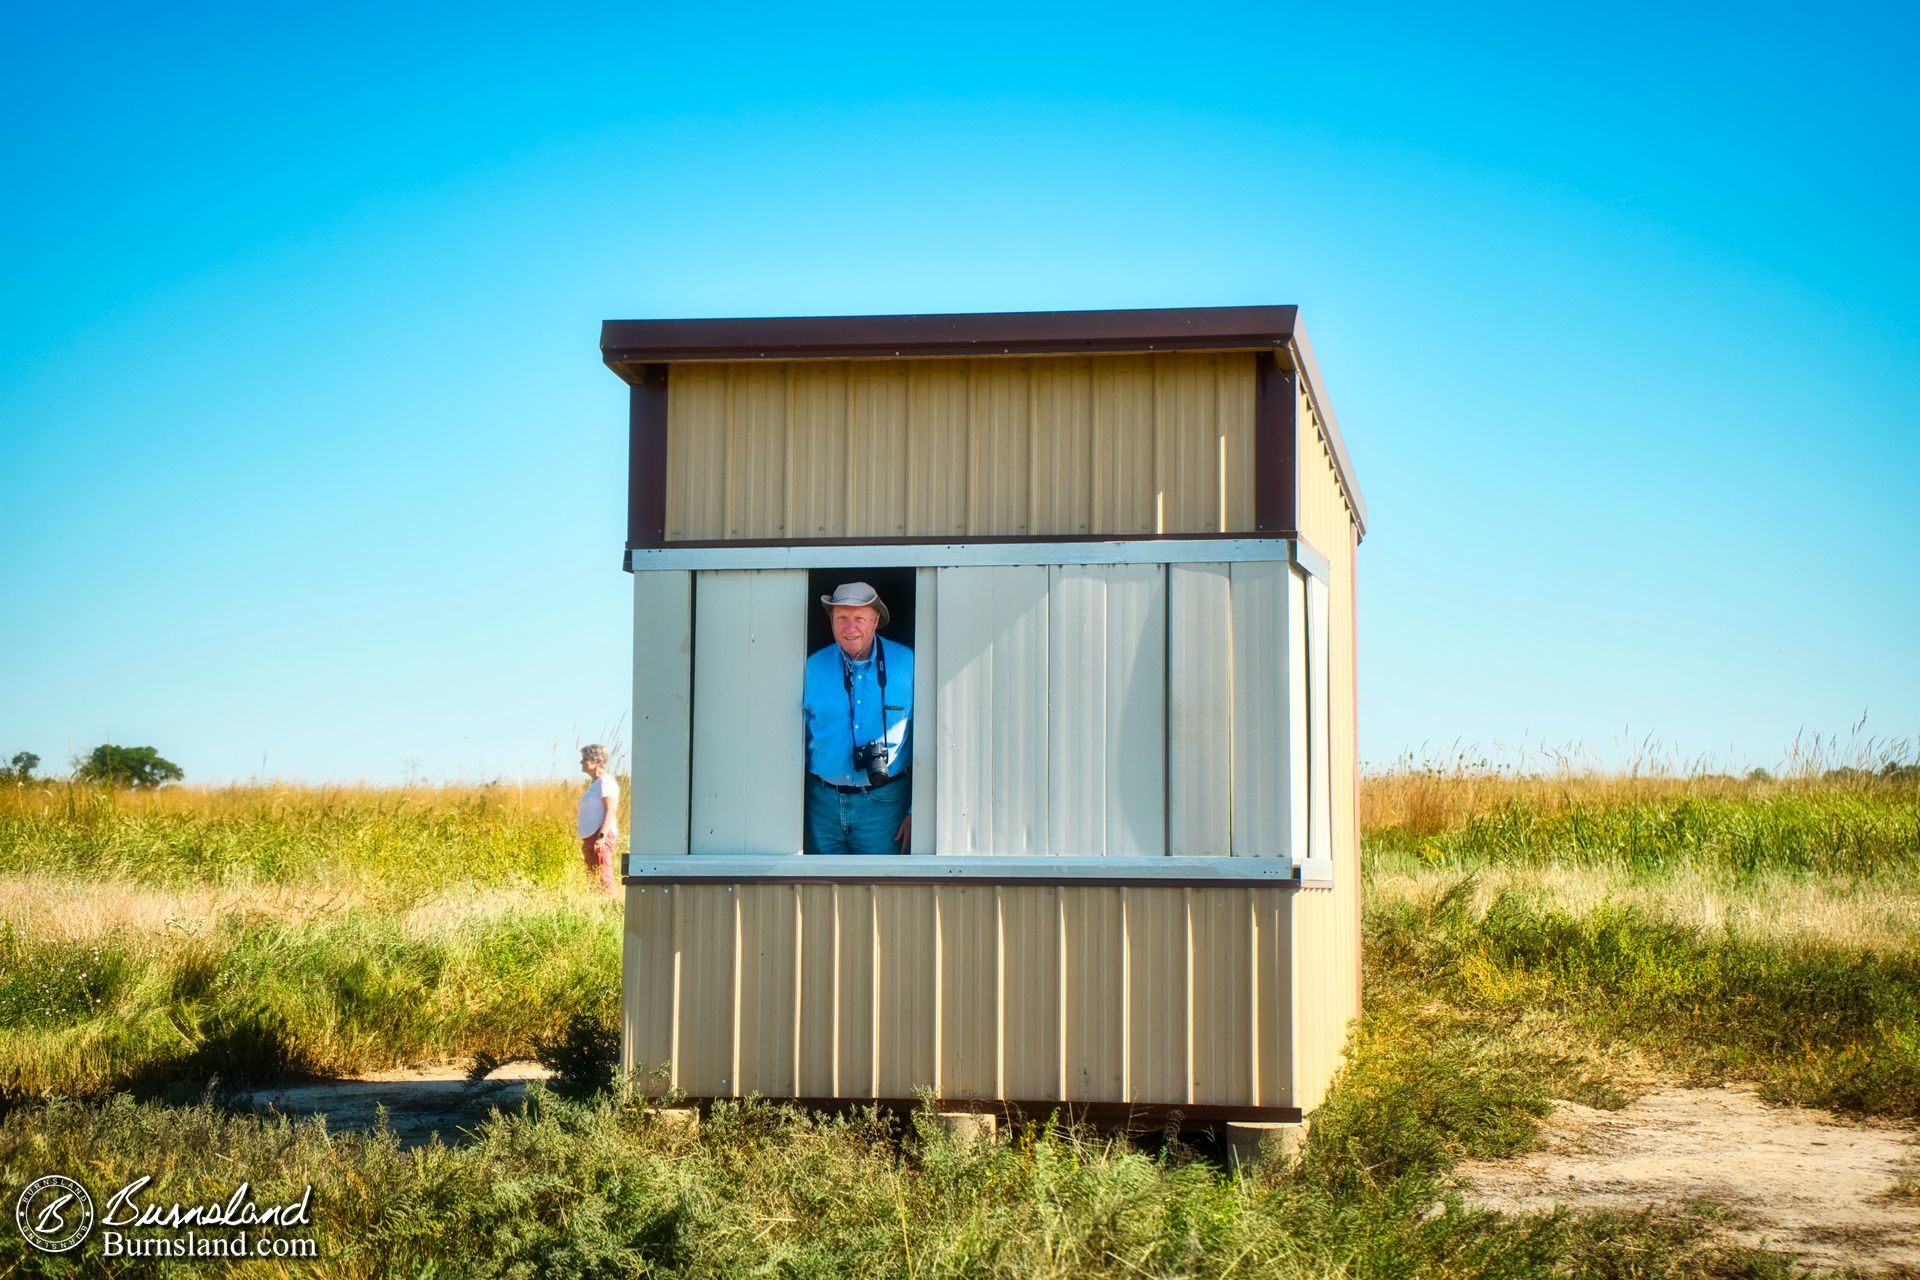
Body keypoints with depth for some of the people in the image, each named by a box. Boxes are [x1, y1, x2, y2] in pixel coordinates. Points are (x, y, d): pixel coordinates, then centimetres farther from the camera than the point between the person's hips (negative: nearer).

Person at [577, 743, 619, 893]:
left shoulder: (605, 781, -10)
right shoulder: (594, 783, 20)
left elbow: (610, 810, -19)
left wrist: (602, 836, -27)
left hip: (600, 837, -11)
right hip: (590, 837, 11)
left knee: (603, 879, -14)